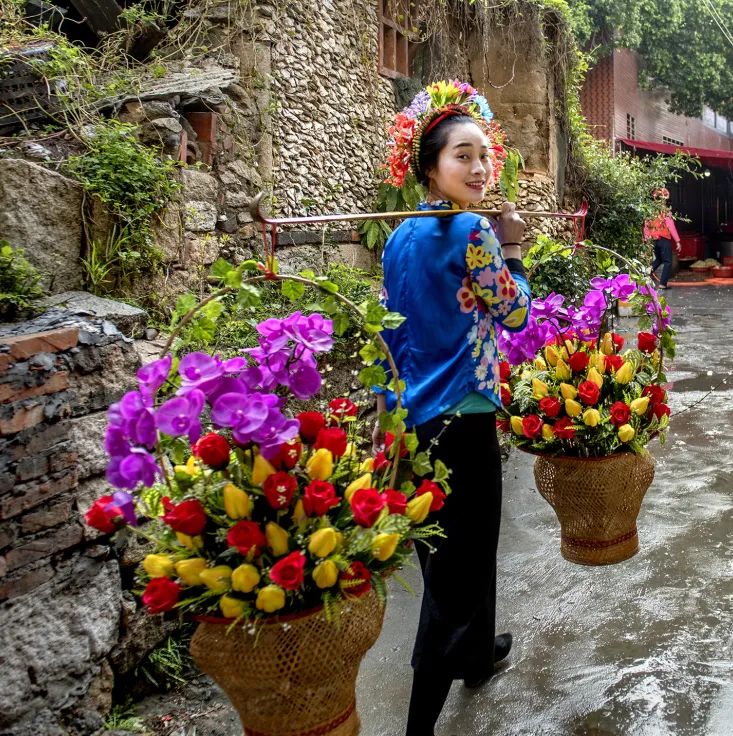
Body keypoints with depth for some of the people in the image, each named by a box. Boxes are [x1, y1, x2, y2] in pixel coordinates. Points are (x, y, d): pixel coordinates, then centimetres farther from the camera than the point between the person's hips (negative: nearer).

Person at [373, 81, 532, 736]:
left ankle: (475, 654, 47)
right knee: (461, 562, 2)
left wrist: (389, 412, 19)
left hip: (411, 416, 9)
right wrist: (512, 248, 5)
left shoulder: (399, 238, 9)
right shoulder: (472, 230, -14)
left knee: (443, 550, 23)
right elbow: (515, 315, -6)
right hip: (461, 417, -8)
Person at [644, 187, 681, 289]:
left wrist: (646, 239, 13)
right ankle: (663, 283, -1)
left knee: (658, 259, 24)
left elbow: (646, 226, 5)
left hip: (653, 239, 5)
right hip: (664, 239, -5)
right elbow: (671, 226, -12)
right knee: (667, 261, 4)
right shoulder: (665, 210, -11)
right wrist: (677, 241, -9)